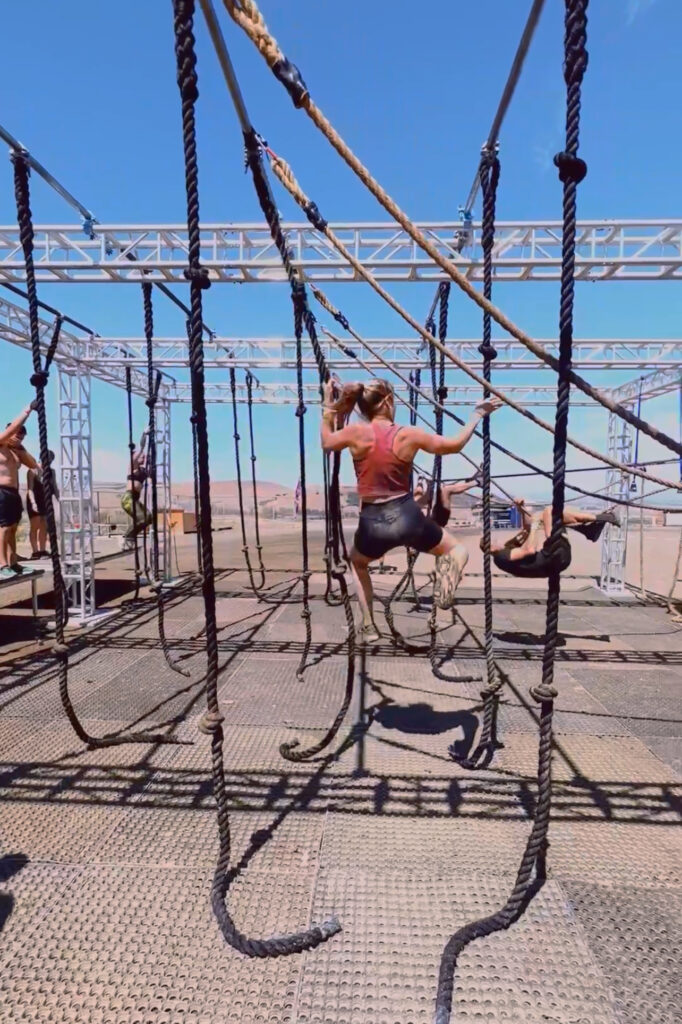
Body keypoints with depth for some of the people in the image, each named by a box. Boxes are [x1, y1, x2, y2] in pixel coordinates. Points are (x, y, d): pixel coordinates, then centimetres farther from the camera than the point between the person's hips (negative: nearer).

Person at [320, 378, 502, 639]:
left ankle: (368, 626, 27)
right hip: (407, 516, 0)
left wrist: (328, 406, 24)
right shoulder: (410, 435, -5)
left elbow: (326, 442, 15)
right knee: (457, 549, 24)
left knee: (357, 563, 34)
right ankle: (444, 591, -7)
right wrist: (478, 414, 20)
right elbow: (455, 444, 7)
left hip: (373, 523, 1)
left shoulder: (356, 433, -7)